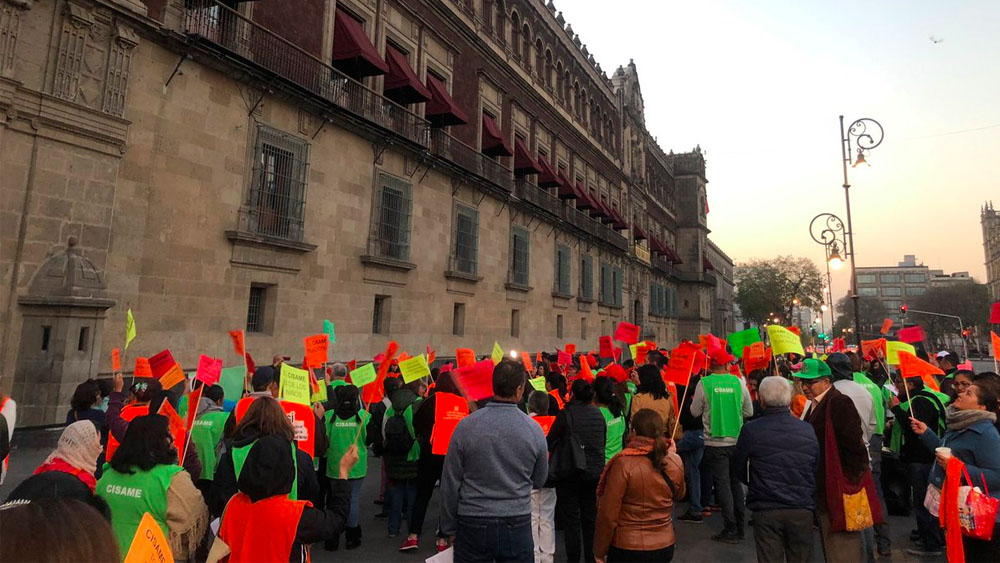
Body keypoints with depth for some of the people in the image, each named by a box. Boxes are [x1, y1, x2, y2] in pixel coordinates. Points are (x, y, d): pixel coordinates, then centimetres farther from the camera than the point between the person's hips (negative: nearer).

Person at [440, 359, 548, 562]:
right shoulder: (534, 429, -8)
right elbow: (539, 481, 7)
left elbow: (450, 482, -4)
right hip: (517, 525, 1)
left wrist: (449, 528, 8)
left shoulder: (467, 426, -11)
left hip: (473, 524, 0)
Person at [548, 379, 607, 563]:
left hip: (570, 474, -4)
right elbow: (603, 443, 12)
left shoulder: (565, 414, -14)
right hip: (595, 473, 5)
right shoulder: (599, 414, 1)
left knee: (571, 520, 7)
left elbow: (549, 443, -10)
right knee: (591, 519, 17)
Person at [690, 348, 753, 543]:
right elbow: (749, 412, 6)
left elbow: (695, 412, -1)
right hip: (737, 441, 3)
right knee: (736, 483, 16)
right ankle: (739, 527, 25)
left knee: (723, 485, 4)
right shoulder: (739, 382, -3)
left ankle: (730, 530, 8)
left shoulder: (704, 383, -10)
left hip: (715, 443, -3)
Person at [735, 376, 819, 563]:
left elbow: (739, 470, 0)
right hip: (803, 510, 3)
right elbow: (817, 470, 9)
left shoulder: (751, 430, -11)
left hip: (766, 512, -3)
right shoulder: (808, 429, -2)